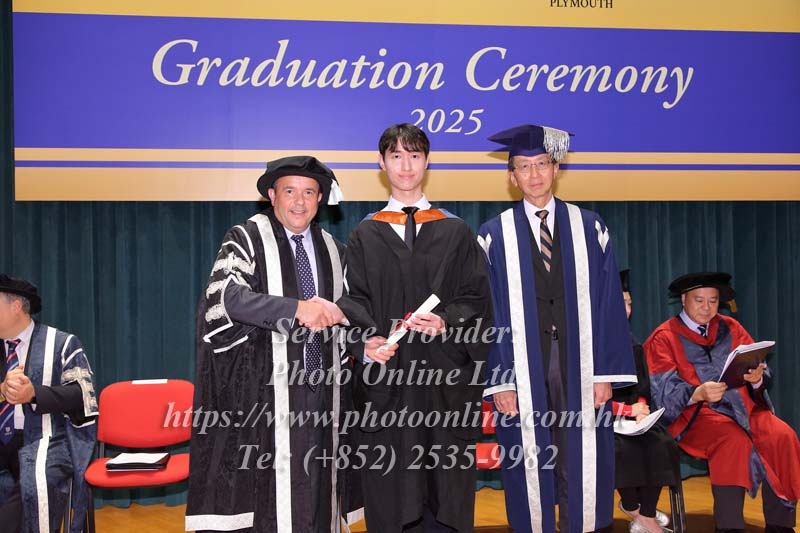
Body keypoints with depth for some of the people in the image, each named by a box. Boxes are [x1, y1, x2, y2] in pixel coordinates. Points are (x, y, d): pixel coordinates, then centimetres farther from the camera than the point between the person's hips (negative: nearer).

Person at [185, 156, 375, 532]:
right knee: (269, 495, -6)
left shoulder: (332, 251, 14)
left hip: (320, 389, 5)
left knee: (315, 492, 5)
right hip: (264, 392, -4)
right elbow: (226, 296, -17)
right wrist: (296, 308, -25)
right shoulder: (247, 239, -1)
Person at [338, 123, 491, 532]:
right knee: (389, 489, 1)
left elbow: (476, 297, 4)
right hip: (386, 379, 0)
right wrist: (368, 340, -16)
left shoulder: (455, 233, 10)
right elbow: (355, 301, 4)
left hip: (447, 378, 0)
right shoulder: (365, 236, 10)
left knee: (447, 484, 2)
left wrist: (447, 322, -15)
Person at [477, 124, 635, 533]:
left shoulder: (589, 228, 6)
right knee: (530, 469, 4)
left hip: (578, 367, 1)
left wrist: (605, 372, -4)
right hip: (523, 372, -1)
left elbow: (608, 304, 3)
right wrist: (498, 381, -7)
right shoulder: (494, 237, 2)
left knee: (582, 468, 3)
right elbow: (489, 313, 0)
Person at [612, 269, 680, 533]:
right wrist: (628, 409, -14)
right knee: (622, 449, -31)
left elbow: (642, 390, 15)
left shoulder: (633, 345, 13)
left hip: (632, 417, 6)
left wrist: (640, 409, -8)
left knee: (661, 444, -21)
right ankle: (633, 509, -6)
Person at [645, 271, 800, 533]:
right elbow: (664, 392, -8)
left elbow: (759, 373, 8)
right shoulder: (664, 337, 2)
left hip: (742, 406, 5)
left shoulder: (730, 329, 15)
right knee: (733, 440, -34)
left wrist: (757, 378, -16)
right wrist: (698, 394, -26)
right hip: (694, 414, -4)